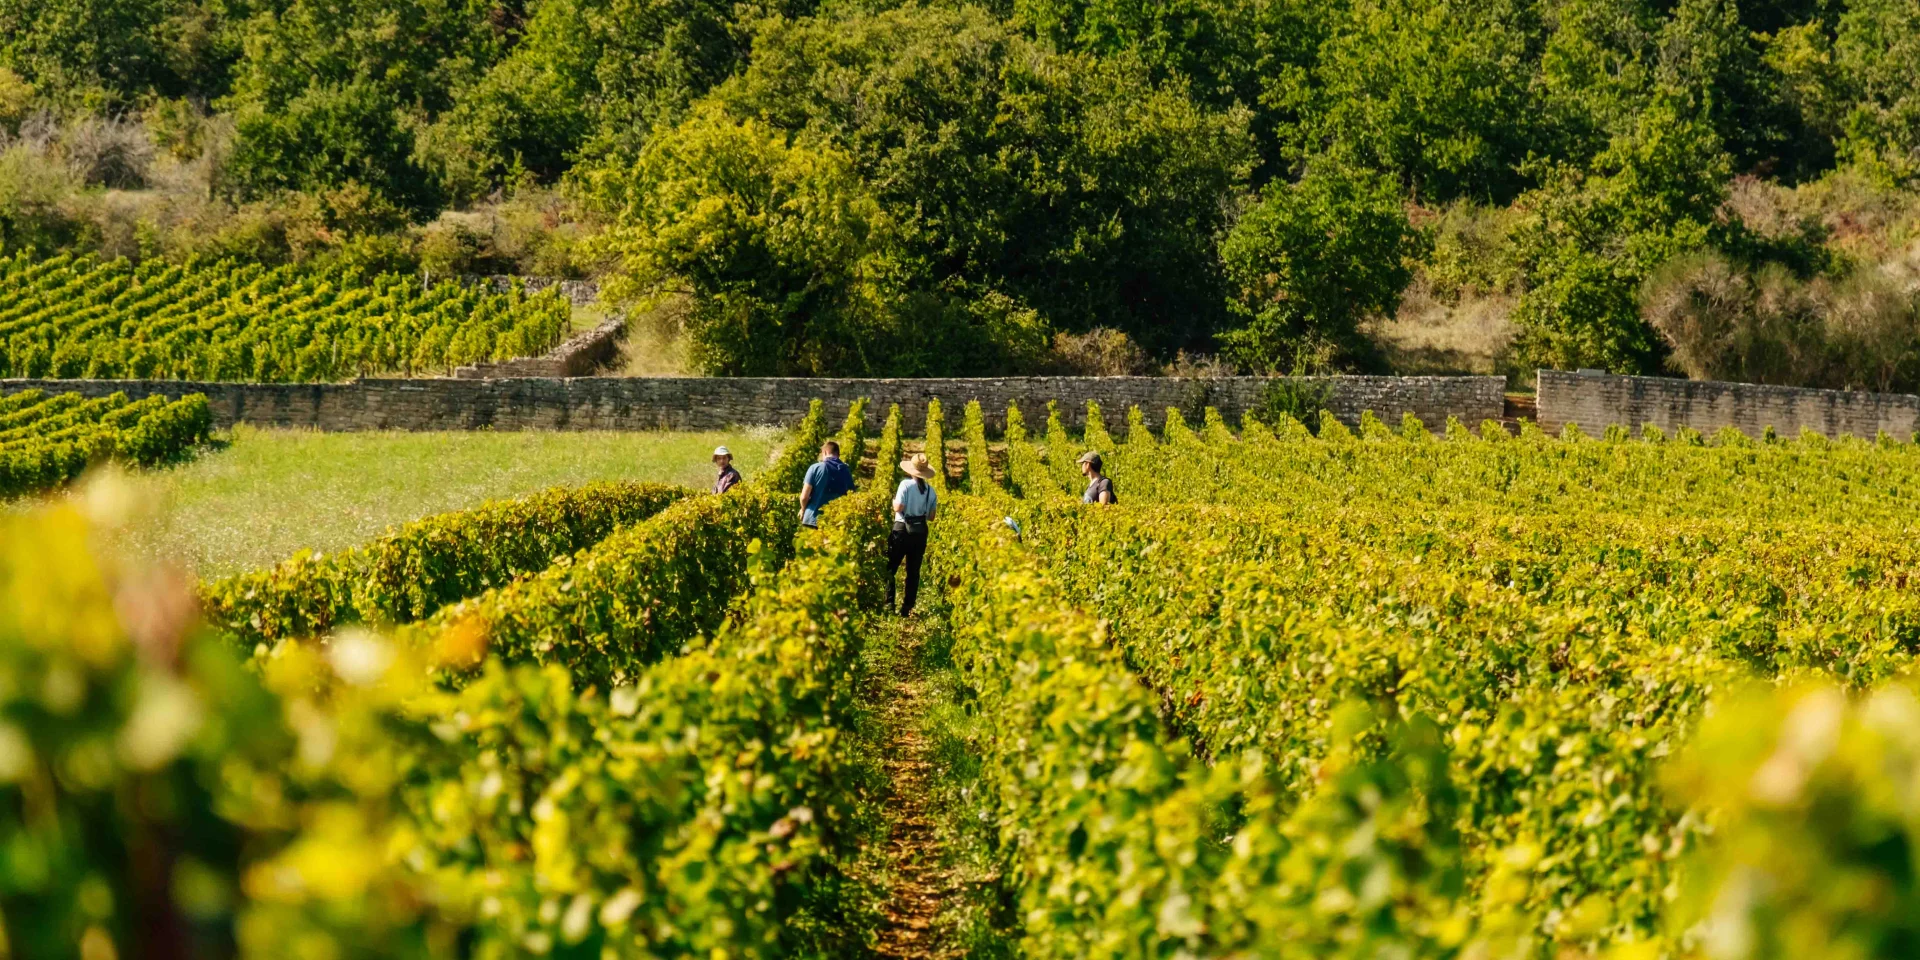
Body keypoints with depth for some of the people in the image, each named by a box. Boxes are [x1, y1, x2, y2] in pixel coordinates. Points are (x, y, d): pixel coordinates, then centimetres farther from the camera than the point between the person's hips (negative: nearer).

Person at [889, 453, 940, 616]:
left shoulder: (906, 484, -10)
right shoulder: (930, 490, 3)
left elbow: (898, 508, -16)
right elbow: (931, 516, 6)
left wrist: (894, 500, 5)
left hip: (902, 530, -4)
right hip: (920, 532, 4)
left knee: (890, 568, 6)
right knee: (913, 571, 9)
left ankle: (889, 603, -3)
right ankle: (908, 607, 7)